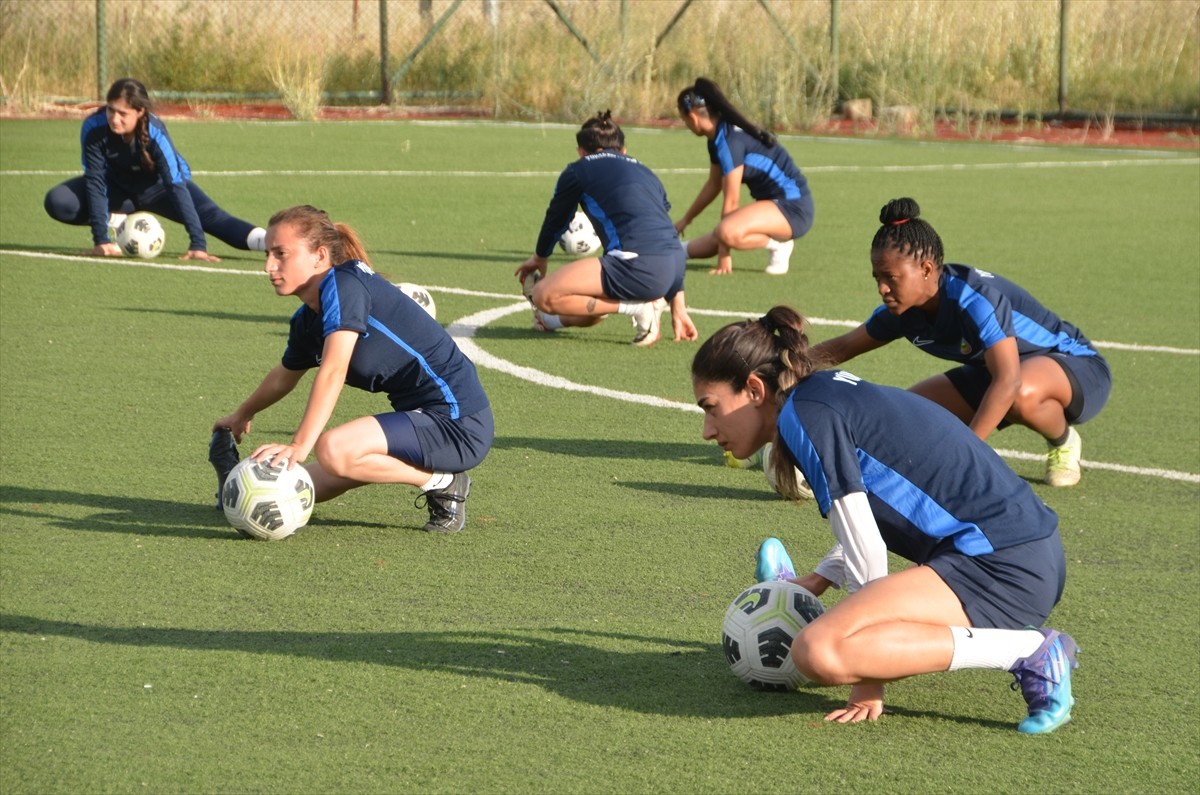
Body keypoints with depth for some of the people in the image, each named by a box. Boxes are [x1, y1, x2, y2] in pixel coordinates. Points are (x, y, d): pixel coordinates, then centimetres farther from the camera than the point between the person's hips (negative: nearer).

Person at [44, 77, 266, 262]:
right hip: (117, 188, 2)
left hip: (156, 187, -2)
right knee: (58, 202, -21)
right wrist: (101, 240, -35)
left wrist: (198, 244, -47)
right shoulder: (95, 128, -31)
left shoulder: (155, 134, -35)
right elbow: (96, 182, -28)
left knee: (210, 216, -25)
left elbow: (176, 186, -40)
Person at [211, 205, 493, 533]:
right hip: (422, 417, 9)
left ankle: (442, 483, -10)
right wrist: (242, 415, 46)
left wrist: (299, 445, -37)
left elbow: (332, 371, -31)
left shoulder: (344, 284, -18)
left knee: (333, 449, -30)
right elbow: (285, 375, 30)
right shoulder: (306, 321, 8)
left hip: (458, 423, -9)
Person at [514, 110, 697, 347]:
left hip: (639, 266, -8)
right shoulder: (644, 172, 29)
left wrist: (539, 259, 47)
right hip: (673, 266, 8)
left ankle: (638, 308, -6)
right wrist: (679, 308, 29)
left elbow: (555, 221, 25)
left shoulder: (578, 170, 13)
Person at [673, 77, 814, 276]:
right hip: (776, 202, 10)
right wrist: (685, 220, 33)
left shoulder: (730, 140, -22)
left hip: (793, 208, -10)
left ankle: (779, 244, -11)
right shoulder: (718, 137, 7)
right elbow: (713, 185, 22)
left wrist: (723, 255, -17)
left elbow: (731, 200, -21)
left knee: (727, 233, -33)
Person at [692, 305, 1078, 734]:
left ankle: (1029, 652, -21)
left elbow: (864, 549, -13)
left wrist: (868, 685, -7)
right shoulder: (831, 395, 17)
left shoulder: (803, 416, -11)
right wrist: (816, 582, 23)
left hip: (999, 567, -10)